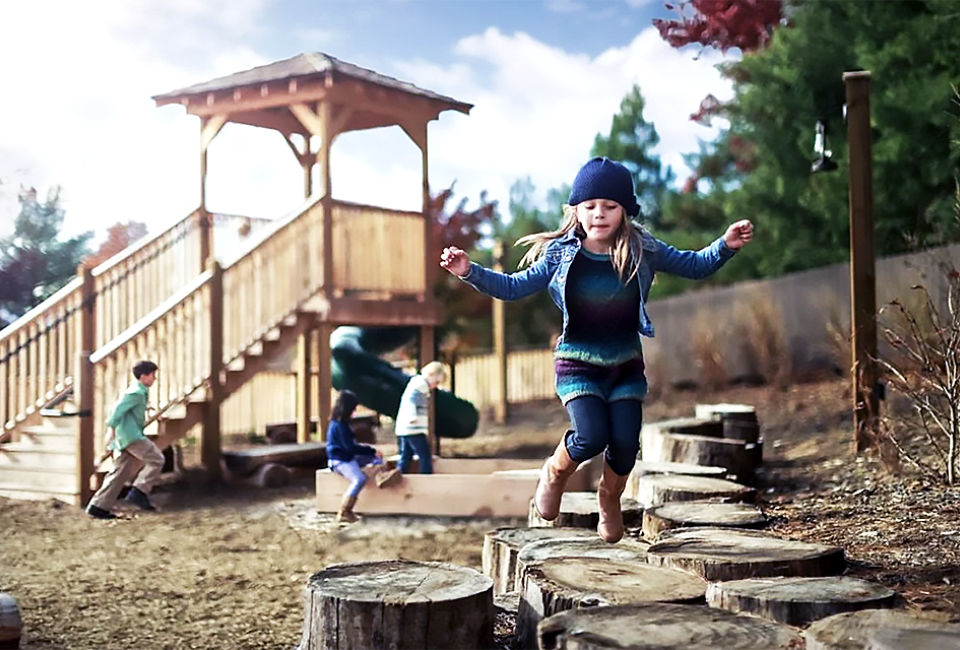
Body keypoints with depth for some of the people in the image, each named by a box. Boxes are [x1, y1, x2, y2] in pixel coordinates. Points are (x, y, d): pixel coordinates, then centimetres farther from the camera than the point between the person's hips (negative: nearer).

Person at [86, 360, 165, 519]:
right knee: (156, 459, -8)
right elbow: (118, 409, -19)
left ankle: (99, 506, 8)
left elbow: (117, 409, 27)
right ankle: (139, 492, -12)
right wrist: (111, 429, -24)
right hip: (131, 436, -10)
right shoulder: (137, 393, -10)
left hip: (124, 439, 10)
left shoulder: (138, 391, 21)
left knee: (120, 472, 9)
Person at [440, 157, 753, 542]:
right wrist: (470, 272, -16)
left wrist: (725, 246, -11)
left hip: (626, 364, 2)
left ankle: (609, 499, 30)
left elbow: (694, 266, 6)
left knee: (625, 444, -5)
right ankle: (554, 474, 16)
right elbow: (513, 287, -3)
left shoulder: (642, 250, -4)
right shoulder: (560, 254, -8)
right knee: (592, 436, -20)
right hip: (578, 362, -2)